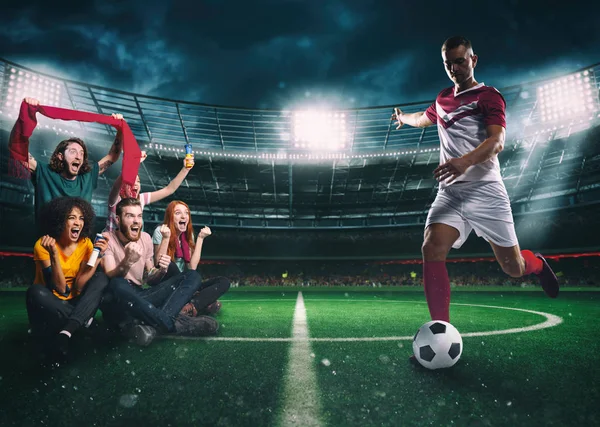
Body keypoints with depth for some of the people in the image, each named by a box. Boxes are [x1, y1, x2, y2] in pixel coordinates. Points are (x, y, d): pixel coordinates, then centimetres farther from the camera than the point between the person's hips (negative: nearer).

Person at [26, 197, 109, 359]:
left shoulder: (85, 244, -7)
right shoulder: (43, 245, -16)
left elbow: (78, 287, -15)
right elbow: (60, 289, -22)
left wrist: (98, 256, -25)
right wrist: (54, 254, -33)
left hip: (74, 303, 3)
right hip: (49, 306, -3)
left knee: (101, 278, -21)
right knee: (36, 291, -34)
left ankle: (66, 332, -33)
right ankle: (82, 319, -14)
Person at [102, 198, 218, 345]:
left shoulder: (145, 238, 8)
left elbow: (149, 280, 11)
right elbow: (111, 279, -18)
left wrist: (161, 271, -12)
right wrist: (127, 261, -38)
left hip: (141, 299, 6)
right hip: (119, 303, -5)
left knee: (192, 276, -10)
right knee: (117, 285, -41)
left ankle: (152, 325, -34)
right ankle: (177, 324, -31)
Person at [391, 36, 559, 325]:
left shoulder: (488, 96, 0)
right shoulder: (443, 98, 18)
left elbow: (497, 141, -18)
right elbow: (425, 118, 42)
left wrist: (465, 161, -37)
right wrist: (404, 118, 59)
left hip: (485, 191, -4)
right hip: (449, 193, 4)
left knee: (513, 267, 6)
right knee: (432, 250, -21)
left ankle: (536, 263, 45)